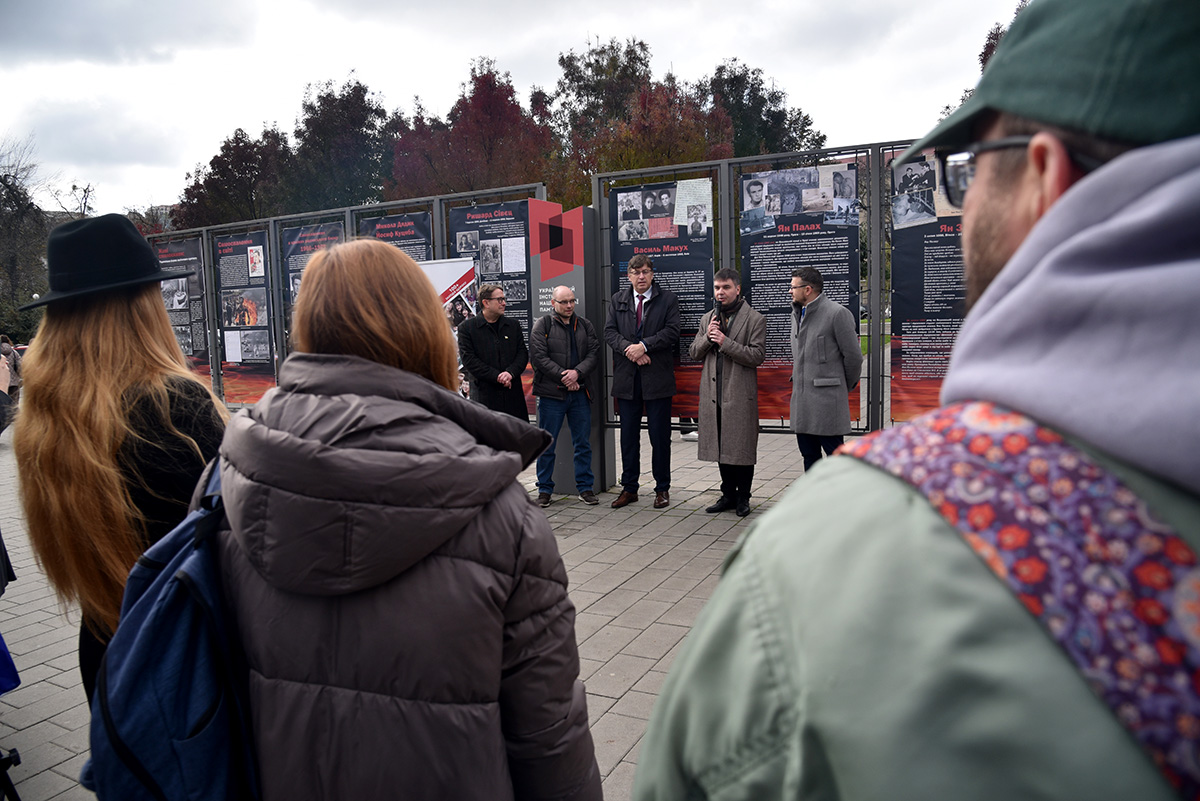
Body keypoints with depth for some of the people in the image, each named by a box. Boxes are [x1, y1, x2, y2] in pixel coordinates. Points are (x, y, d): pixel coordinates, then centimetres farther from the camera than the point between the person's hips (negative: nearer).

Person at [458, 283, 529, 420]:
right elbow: (469, 359, -7)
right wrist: (496, 377, -13)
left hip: (513, 393, 4)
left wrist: (511, 372, -11)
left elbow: (523, 353, 9)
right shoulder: (466, 327, 0)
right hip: (484, 393, -4)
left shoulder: (513, 325, 13)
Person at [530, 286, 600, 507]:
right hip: (551, 394, -3)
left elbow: (594, 354, 3)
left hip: (580, 393, 3)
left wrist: (577, 372, -14)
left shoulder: (585, 325, 12)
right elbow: (538, 357, -8)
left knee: (583, 443, 8)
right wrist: (563, 376, -15)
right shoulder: (542, 326, 1)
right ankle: (544, 489, 15)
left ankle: (585, 487, 19)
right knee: (547, 444, 4)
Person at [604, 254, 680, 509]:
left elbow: (671, 331, -8)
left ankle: (662, 488, 16)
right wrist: (629, 349, -14)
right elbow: (609, 331, 3)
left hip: (658, 376, -3)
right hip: (626, 377, 3)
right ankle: (629, 488, 19)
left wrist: (644, 346, -18)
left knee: (660, 435, 3)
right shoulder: (618, 300, 12)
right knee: (628, 435, 9)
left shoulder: (668, 299, 3)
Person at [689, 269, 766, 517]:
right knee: (721, 446, 11)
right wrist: (707, 337, -5)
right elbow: (694, 353, 14)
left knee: (742, 447, 1)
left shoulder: (754, 319, -2)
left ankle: (743, 497, 15)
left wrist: (726, 342, -17)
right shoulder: (708, 319, 15)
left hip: (740, 394, -5)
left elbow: (757, 356, -10)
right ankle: (728, 494, 23)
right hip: (713, 394, 5)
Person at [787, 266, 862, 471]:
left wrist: (845, 387, 4)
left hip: (827, 398, -8)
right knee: (808, 455, 13)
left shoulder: (837, 313, -10)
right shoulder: (797, 313, 15)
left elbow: (853, 356, -7)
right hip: (801, 398, 8)